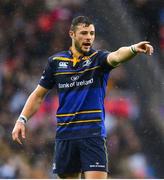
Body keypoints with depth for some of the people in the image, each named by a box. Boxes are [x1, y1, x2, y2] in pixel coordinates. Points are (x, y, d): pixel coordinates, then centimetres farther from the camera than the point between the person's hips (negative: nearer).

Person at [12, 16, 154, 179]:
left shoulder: (98, 58, 0)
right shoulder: (55, 61, 8)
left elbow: (117, 56, -23)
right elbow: (38, 95, 16)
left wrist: (134, 49, -45)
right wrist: (22, 120, 5)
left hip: (93, 134, -3)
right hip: (64, 134, 3)